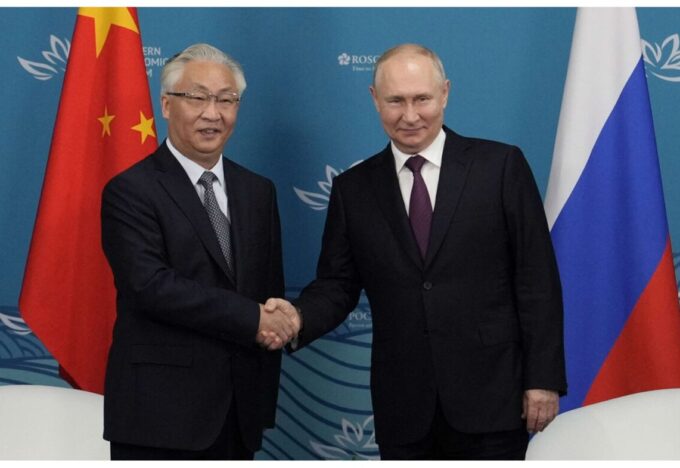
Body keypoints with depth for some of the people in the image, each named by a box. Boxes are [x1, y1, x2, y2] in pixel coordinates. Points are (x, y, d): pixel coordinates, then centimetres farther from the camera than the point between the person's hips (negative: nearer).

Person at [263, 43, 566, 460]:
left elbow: (537, 280, -2)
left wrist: (544, 378, -6)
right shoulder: (354, 188, 7)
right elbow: (337, 284, 8)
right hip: (403, 410, 2)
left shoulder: (501, 166, -1)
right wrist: (299, 318, -13)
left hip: (491, 399, -2)